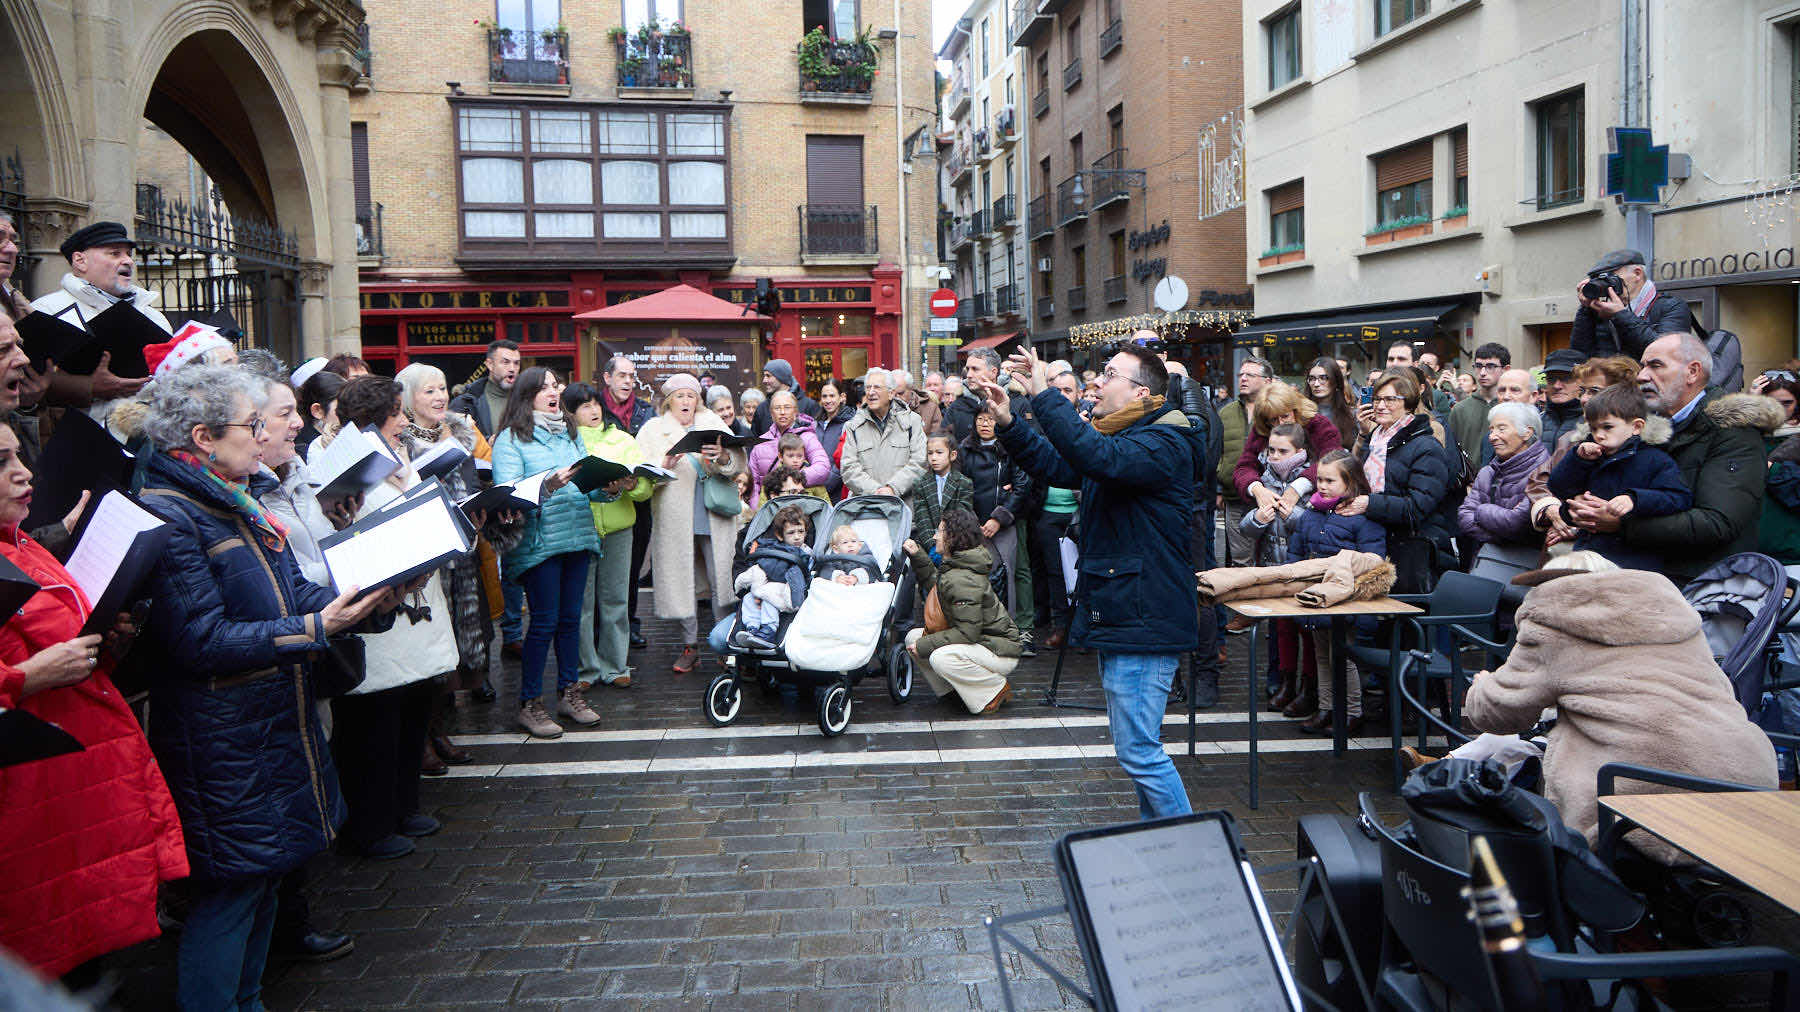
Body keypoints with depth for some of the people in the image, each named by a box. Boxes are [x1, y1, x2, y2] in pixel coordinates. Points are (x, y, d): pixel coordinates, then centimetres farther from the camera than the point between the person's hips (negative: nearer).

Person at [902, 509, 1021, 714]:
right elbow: (934, 586, 22)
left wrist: (924, 645, -22)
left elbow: (968, 632, -29)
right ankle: (953, 689, 12)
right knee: (913, 636, 2)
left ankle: (996, 689, -10)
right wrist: (918, 557, 11)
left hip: (1001, 651, -9)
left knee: (941, 658, -34)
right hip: (982, 641, 9)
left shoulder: (962, 580, -27)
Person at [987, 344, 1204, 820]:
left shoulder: (1164, 444, -16)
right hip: (1118, 617, 11)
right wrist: (1008, 423, 6)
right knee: (1137, 746, 18)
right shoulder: (1124, 437, 17)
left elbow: (1097, 457, -35)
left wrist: (1044, 395, -32)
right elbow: (1056, 466, 19)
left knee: (1138, 750, -7)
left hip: (1144, 621, -11)